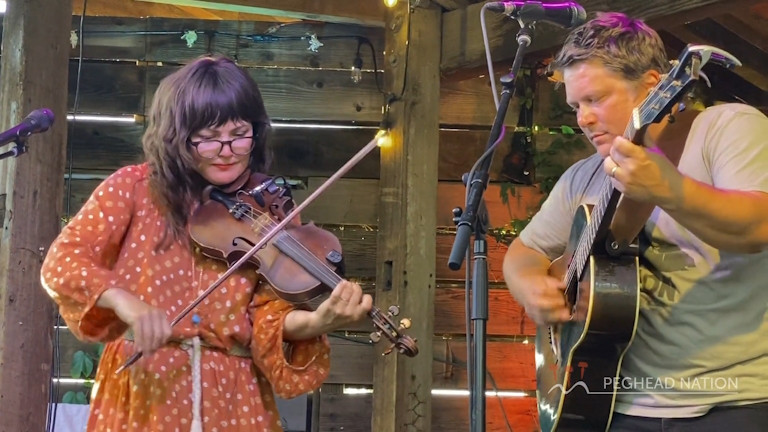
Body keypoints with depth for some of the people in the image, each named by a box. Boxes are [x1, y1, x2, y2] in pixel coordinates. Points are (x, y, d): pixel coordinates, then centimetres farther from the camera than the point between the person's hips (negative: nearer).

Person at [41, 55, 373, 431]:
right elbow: (60, 263, -8)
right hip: (142, 393, 0)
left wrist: (316, 321, -29)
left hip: (233, 399, 1)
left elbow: (271, 318, -7)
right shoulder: (132, 189, 0)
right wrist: (125, 301, -25)